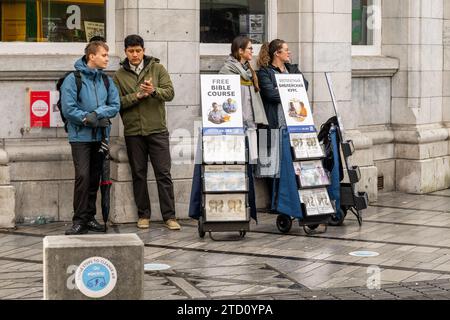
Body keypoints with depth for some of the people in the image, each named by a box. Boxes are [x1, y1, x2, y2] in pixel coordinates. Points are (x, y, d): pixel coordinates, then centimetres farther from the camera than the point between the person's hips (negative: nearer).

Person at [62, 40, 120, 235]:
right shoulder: (73, 79, -5)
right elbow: (68, 108, -12)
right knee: (83, 176, -14)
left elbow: (115, 105, 2)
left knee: (95, 178, 8)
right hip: (81, 136, -5)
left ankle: (89, 217, 18)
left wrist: (97, 113, -13)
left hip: (101, 137, 5)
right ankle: (80, 220, -10)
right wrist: (88, 119, -15)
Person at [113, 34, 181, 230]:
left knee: (163, 173, -2)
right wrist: (137, 96, -16)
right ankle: (143, 215, 15)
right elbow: (117, 102, -2)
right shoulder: (120, 75, 6)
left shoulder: (157, 68, 5)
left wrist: (154, 91, -23)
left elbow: (170, 93, -4)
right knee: (139, 174, 6)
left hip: (157, 129, -1)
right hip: (133, 132, 1)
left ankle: (169, 216, 1)